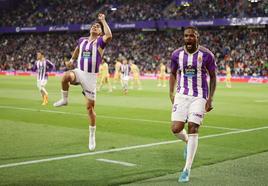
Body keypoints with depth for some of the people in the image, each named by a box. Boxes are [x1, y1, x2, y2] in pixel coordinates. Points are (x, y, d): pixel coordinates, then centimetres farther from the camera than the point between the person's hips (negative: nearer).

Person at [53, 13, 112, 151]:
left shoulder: (100, 41, -5)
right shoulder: (82, 40, 10)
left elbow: (109, 36, -29)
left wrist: (103, 20, -20)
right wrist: (72, 60, 34)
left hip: (91, 76, -3)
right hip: (79, 72, 3)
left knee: (90, 107, 1)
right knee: (66, 76, -34)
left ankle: (92, 136, 16)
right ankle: (64, 99, -9)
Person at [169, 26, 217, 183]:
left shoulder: (206, 55, -7)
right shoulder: (177, 54, 1)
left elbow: (213, 77, 1)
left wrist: (210, 99, -6)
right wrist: (171, 93, 4)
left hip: (199, 97, -3)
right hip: (182, 95, 3)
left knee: (193, 129, -8)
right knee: (176, 129, -8)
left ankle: (187, 170, 2)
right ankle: (188, 142, 30)